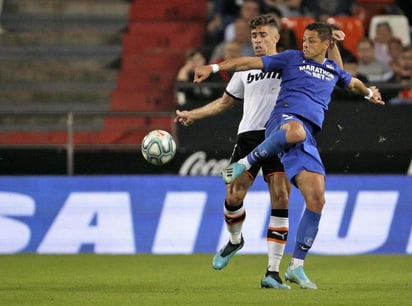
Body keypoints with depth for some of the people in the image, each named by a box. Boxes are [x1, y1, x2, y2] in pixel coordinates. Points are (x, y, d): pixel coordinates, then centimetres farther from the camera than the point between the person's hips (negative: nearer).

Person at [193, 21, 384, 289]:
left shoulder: (333, 70, 26)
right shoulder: (293, 58, 14)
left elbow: (353, 83, 52)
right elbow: (252, 63, 8)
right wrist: (214, 68, 1)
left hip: (308, 140, 5)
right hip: (284, 118, -5)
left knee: (316, 199, -8)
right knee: (296, 130, -46)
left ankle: (296, 267, 1)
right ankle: (245, 163, -25)